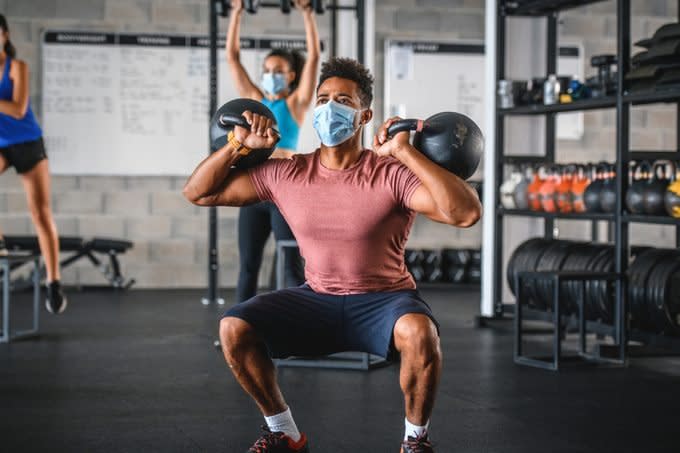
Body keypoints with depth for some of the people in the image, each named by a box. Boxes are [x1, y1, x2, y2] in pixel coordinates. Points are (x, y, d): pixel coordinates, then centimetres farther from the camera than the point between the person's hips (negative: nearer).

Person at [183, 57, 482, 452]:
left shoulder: (391, 175, -15)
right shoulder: (286, 175, -2)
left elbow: (467, 213, -30)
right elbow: (198, 193, 6)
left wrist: (407, 153, -30)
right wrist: (238, 144, -7)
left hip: (384, 301, -4)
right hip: (317, 301, 4)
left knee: (419, 332, -38)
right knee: (234, 328, -19)